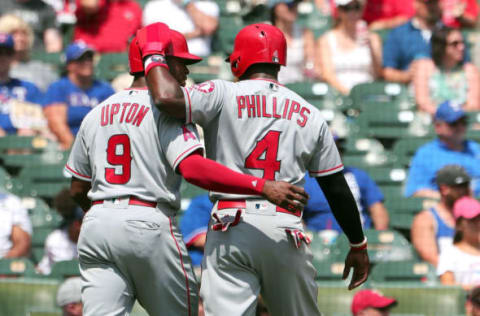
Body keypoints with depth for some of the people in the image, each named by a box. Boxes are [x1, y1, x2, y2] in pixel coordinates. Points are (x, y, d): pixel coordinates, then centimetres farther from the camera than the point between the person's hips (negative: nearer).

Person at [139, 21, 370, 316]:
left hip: (231, 228, -2)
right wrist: (358, 245, 23)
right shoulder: (310, 115, 12)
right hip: (287, 231, 2)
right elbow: (337, 188, 13)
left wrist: (154, 54, 4)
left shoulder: (223, 95, 1)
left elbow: (167, 97, -15)